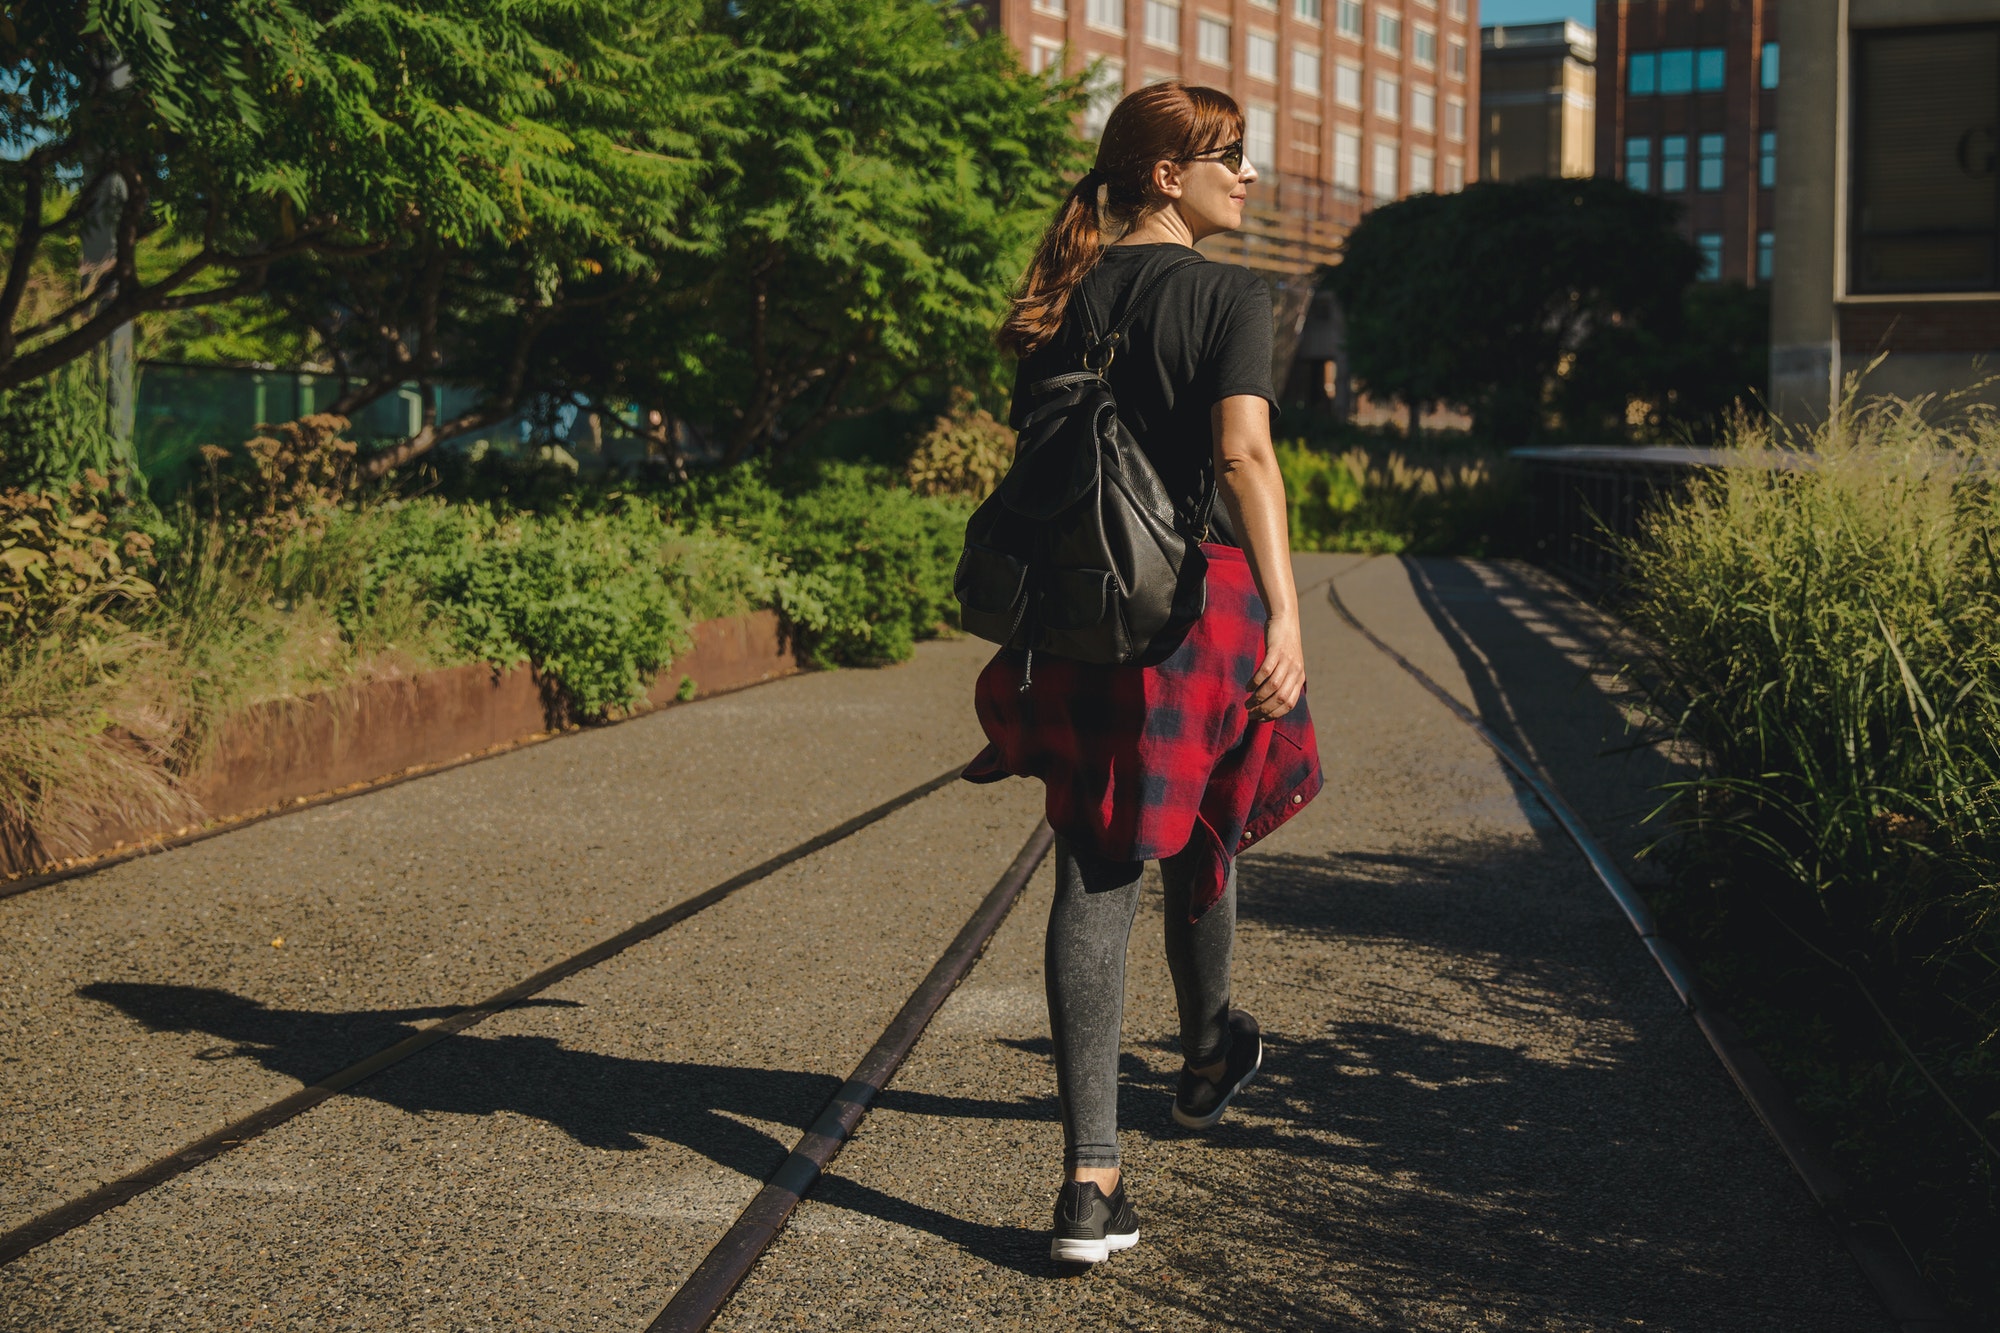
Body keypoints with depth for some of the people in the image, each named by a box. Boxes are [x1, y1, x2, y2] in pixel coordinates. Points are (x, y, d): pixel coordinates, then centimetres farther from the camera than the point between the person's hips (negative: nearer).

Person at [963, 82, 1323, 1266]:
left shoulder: (1062, 301, 12)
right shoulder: (1231, 297, -4)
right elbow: (1244, 453, -18)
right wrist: (1284, 611, -23)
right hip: (1202, 604, -3)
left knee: (1094, 879, 1)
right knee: (1198, 843, 20)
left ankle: (1092, 1178, -6)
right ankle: (1209, 1059, 45)